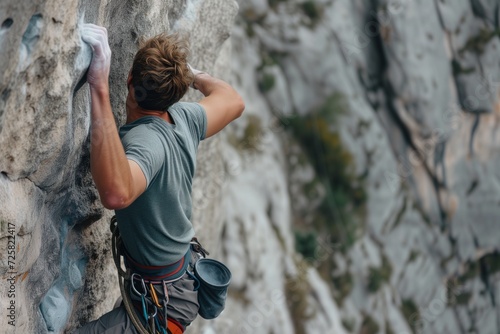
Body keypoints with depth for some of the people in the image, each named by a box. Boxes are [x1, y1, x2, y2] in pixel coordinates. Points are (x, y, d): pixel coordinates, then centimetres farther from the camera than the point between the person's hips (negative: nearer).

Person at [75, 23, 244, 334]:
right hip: (189, 277, 9)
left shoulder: (144, 140, -33)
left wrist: (100, 87, -52)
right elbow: (234, 101, 11)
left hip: (166, 302, -9)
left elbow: (116, 193, -56)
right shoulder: (185, 117, -11)